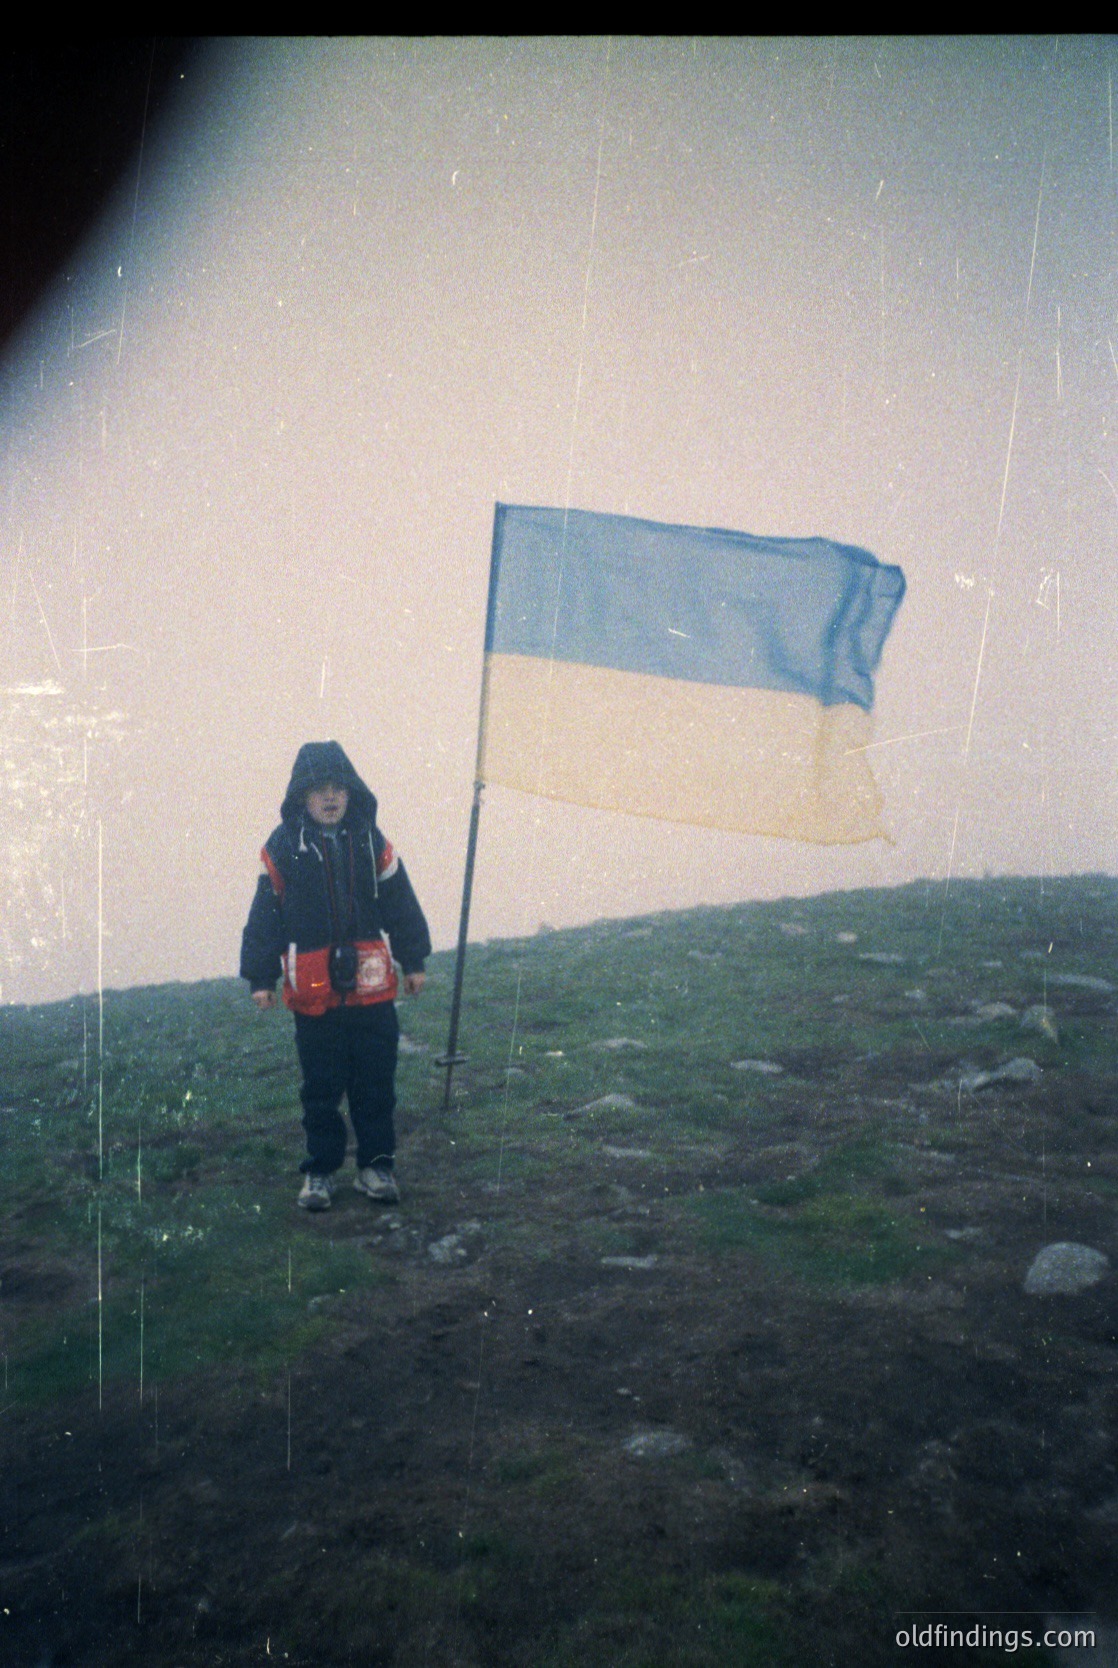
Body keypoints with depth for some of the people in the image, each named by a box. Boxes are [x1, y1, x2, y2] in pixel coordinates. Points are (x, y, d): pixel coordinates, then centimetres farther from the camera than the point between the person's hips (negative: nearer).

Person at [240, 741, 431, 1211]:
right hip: (312, 992, -1)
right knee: (320, 1087, 9)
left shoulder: (371, 841, 2)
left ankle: (377, 1164, 24)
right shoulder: (283, 847, -4)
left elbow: (400, 904, 10)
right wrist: (261, 977, 2)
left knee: (376, 1083, 9)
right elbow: (265, 915, 1)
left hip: (371, 988, 2)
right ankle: (319, 1169, 24)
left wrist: (413, 961, 11)